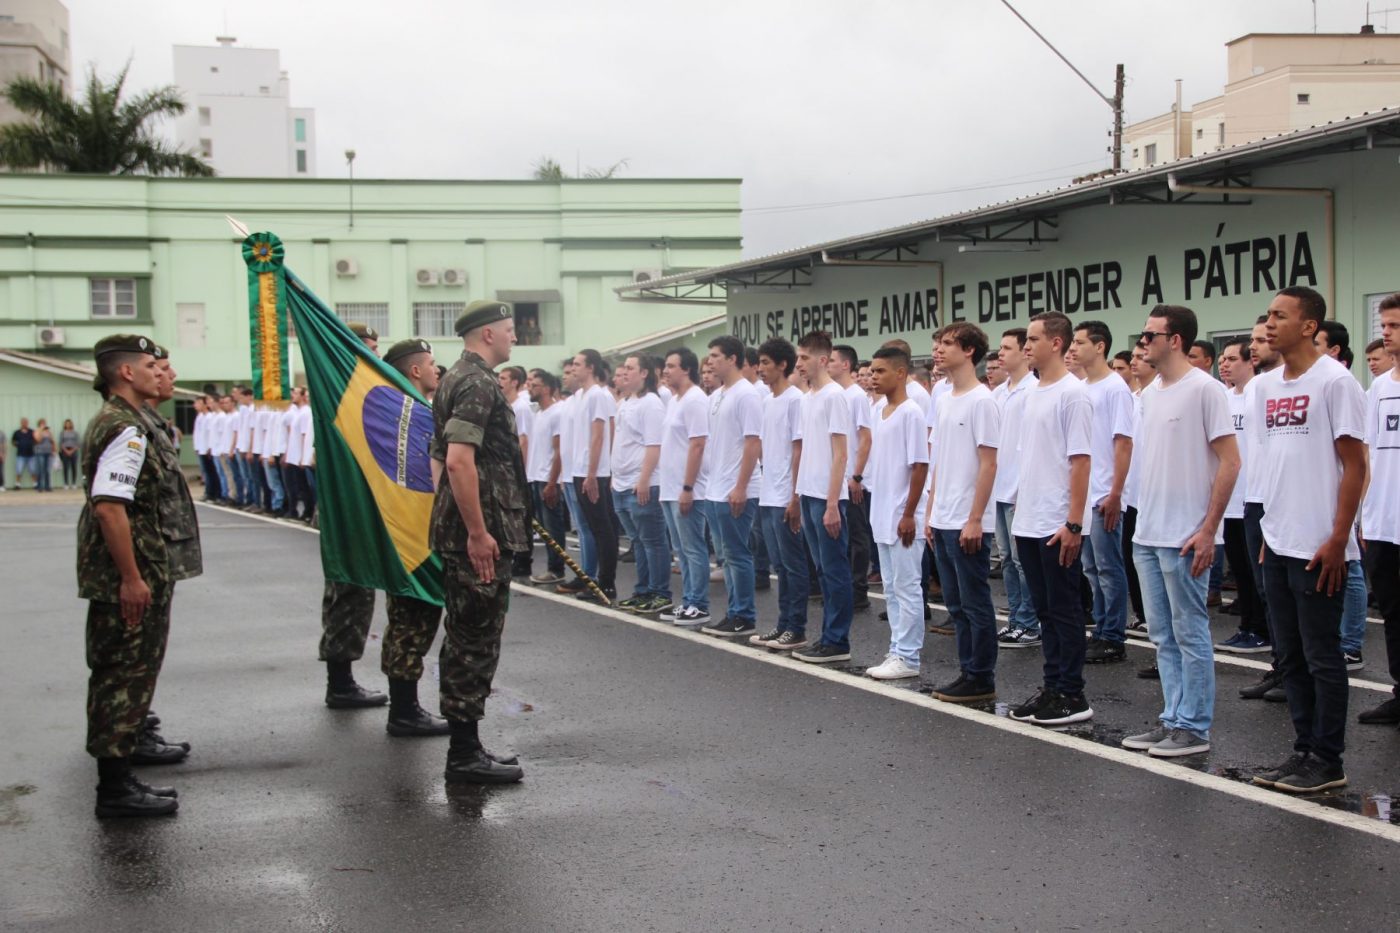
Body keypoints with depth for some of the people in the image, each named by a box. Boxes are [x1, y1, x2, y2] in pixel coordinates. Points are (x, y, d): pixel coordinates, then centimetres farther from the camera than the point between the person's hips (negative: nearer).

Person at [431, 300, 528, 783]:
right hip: (481, 533, -10)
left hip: (467, 533, 10)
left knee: (467, 641, 14)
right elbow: (459, 461, -25)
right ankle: (466, 755, 0)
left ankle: (465, 749, 21)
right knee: (476, 641, -5)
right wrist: (478, 533, -24)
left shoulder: (457, 379, 17)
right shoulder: (478, 383, -15)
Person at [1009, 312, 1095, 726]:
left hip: (1058, 526, -9)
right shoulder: (1033, 393, 14)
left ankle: (1072, 696, 4)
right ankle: (1053, 688, 19)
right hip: (1028, 524, 9)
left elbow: (1080, 461, -17)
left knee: (1064, 610, -2)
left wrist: (1073, 523, -20)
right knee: (1045, 610, 13)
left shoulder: (1072, 394, -13)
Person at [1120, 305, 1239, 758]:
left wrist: (1208, 529, -17)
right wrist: (1144, 521, 16)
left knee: (1190, 634, -1)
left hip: (1186, 537, -8)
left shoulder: (1204, 389, -12)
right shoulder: (1149, 393, 13)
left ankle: (1194, 727, 6)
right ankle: (1172, 719, 21)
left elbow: (1229, 462, -14)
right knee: (1163, 635, 13)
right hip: (1148, 535, 8)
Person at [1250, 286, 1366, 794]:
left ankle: (1327, 761, 8)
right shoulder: (1265, 387, 11)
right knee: (1291, 656, 13)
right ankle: (1304, 750, 22)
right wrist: (1269, 529, 15)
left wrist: (1337, 540, -15)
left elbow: (1355, 465, -12)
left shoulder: (1335, 381, -10)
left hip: (1318, 548, -7)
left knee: (1322, 657, -1)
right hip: (1277, 544, 8)